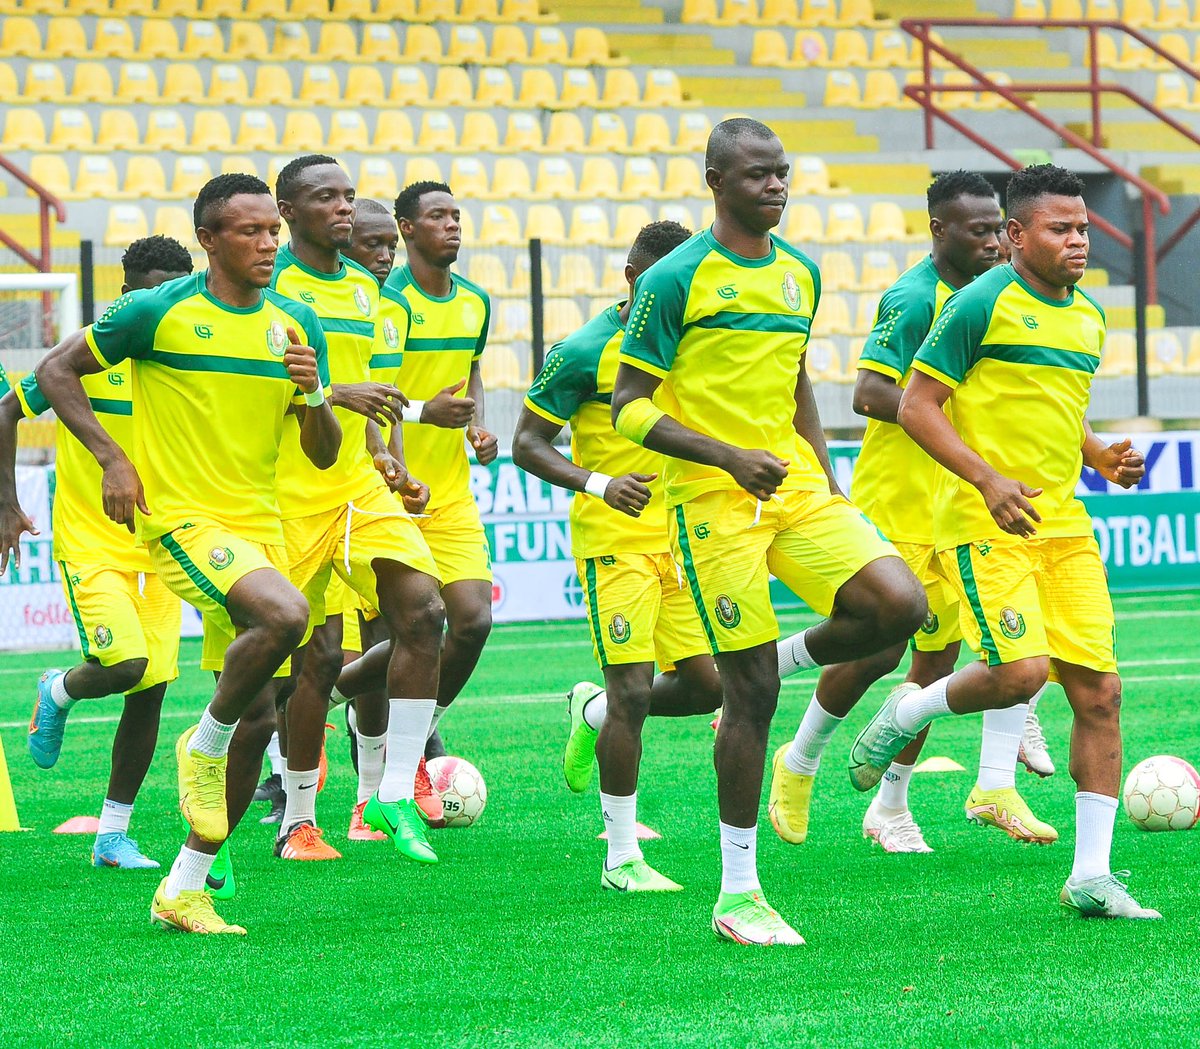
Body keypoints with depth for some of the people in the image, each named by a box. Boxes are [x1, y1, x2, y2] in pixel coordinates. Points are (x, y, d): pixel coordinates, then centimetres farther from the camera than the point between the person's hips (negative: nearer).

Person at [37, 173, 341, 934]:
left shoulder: (297, 324, 6)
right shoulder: (158, 312, -8)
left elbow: (324, 454, 8)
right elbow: (56, 372, 0)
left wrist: (315, 394, -13)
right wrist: (111, 457, -10)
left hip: (261, 523, 6)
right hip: (181, 519, -6)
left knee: (258, 716, 3)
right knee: (284, 614, -32)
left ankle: (184, 891, 13)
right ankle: (204, 747, -6)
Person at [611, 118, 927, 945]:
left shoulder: (801, 272, 12)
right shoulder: (677, 279, -8)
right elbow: (630, 411, -8)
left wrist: (828, 482, 14)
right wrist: (729, 457, -20)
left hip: (797, 487, 6)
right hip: (715, 503, -6)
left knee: (899, 605, -16)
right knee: (752, 692, -6)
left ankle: (792, 660, 13)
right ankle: (738, 895, 4)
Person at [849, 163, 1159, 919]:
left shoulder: (1087, 318, 15)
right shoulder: (985, 303, -8)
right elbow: (916, 407, -9)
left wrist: (1104, 458, 7)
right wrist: (989, 481, -20)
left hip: (1064, 524, 7)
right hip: (985, 524, -7)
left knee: (1099, 690, -1)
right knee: (1021, 671, -21)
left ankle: (1092, 874, 3)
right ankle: (907, 715, 10)